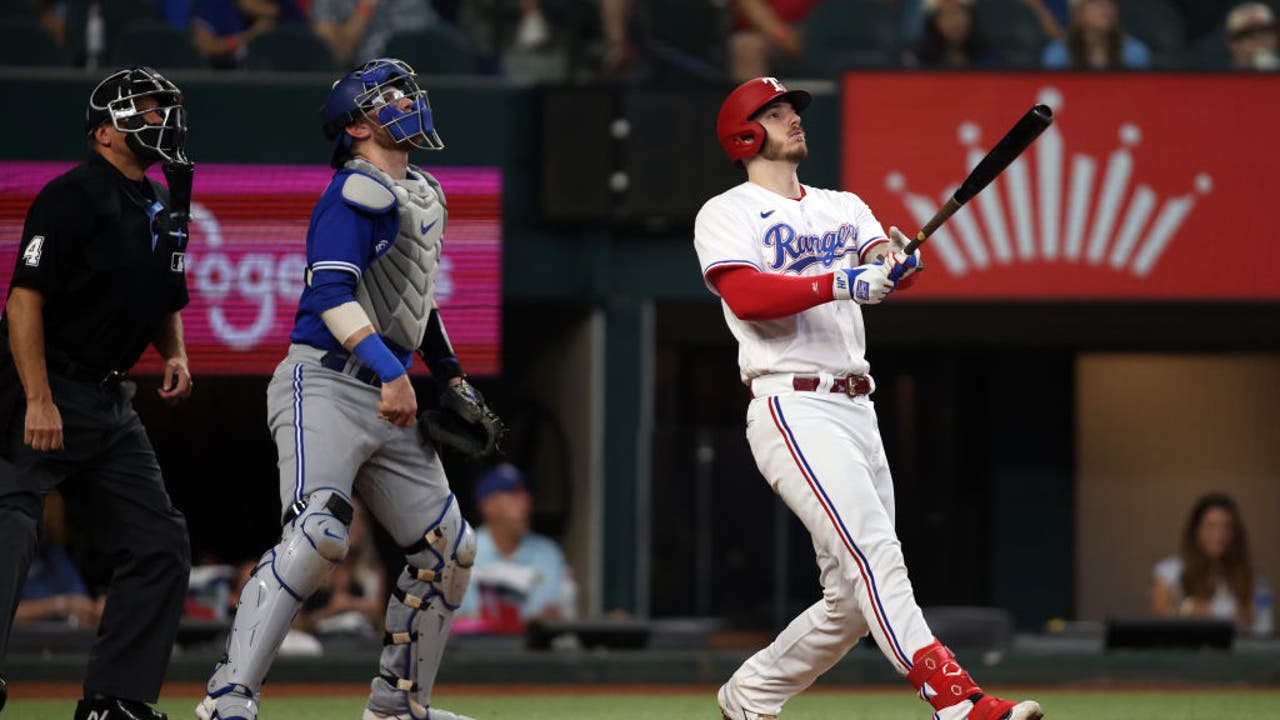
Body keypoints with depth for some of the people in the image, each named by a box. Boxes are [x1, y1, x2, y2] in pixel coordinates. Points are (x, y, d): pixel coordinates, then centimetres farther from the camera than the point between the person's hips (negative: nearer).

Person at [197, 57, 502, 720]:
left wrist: (450, 377, 25)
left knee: (447, 548, 9)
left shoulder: (425, 194, 19)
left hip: (388, 402, 10)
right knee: (318, 533, -26)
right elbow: (332, 292, -22)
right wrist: (391, 371, -30)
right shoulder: (358, 191, -11)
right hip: (324, 386, -10)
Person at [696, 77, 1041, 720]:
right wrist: (839, 283, -26)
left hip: (857, 412, 7)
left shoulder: (843, 208, 22)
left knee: (854, 600, 7)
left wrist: (895, 260, -22)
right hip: (792, 408, -7)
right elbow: (747, 295, -15)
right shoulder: (726, 215, 4)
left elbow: (887, 266, 2)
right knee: (873, 549, -23)